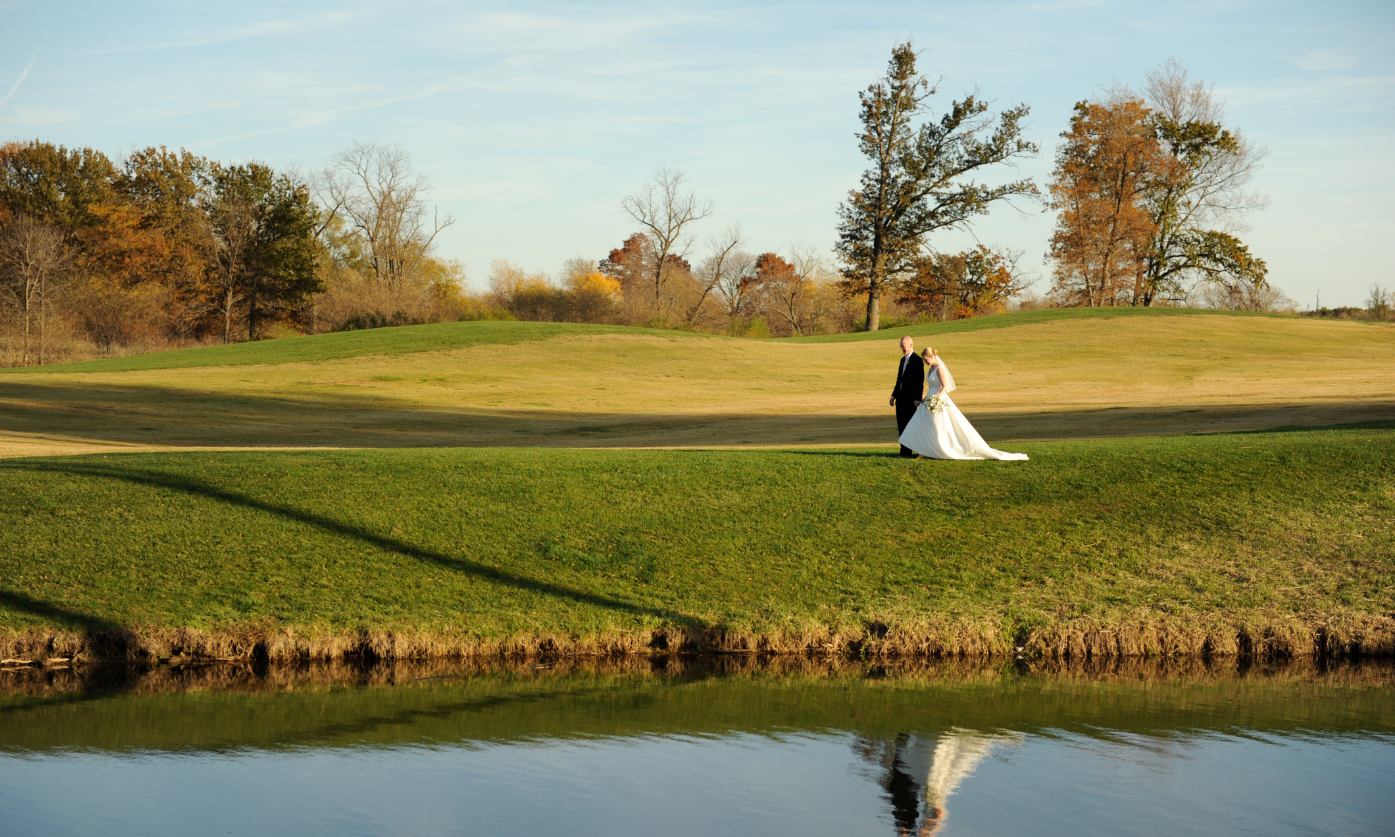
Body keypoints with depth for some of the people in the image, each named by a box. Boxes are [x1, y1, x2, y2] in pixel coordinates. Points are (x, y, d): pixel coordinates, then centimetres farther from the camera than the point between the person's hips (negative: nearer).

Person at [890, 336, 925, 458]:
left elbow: (920, 381, -14)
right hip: (901, 397, 9)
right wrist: (894, 395, 17)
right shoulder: (903, 360, 17)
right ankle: (904, 450, 13)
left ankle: (908, 451, -4)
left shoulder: (917, 360, -10)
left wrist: (917, 398, -20)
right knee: (901, 425, 8)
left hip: (910, 397, -9)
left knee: (907, 424, -8)